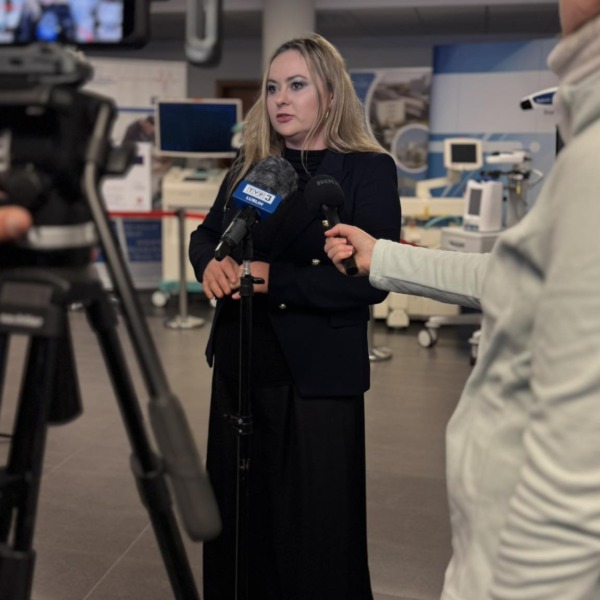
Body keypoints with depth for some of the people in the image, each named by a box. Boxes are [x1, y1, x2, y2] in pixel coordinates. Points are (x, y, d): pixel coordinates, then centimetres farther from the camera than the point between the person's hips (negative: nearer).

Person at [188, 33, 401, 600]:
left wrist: (274, 278, -23)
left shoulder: (368, 169, -8)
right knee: (238, 514, 17)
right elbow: (205, 236, 13)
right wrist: (212, 265, -11)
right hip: (240, 363, 5)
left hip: (317, 373, -5)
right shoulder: (250, 164, 9)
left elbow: (371, 279, -16)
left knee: (314, 524, 7)